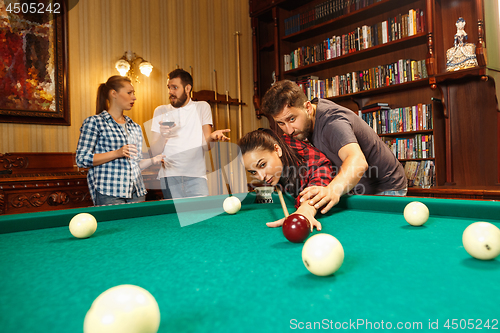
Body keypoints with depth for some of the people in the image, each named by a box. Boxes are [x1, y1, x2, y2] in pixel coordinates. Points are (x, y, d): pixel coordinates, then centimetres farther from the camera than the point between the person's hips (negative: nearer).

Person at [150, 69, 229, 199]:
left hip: (196, 175, -1)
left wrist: (212, 137, -22)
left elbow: (206, 145, 1)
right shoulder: (160, 111, 12)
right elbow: (155, 151, 5)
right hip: (169, 175, 1)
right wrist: (162, 137, -16)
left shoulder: (202, 107, 10)